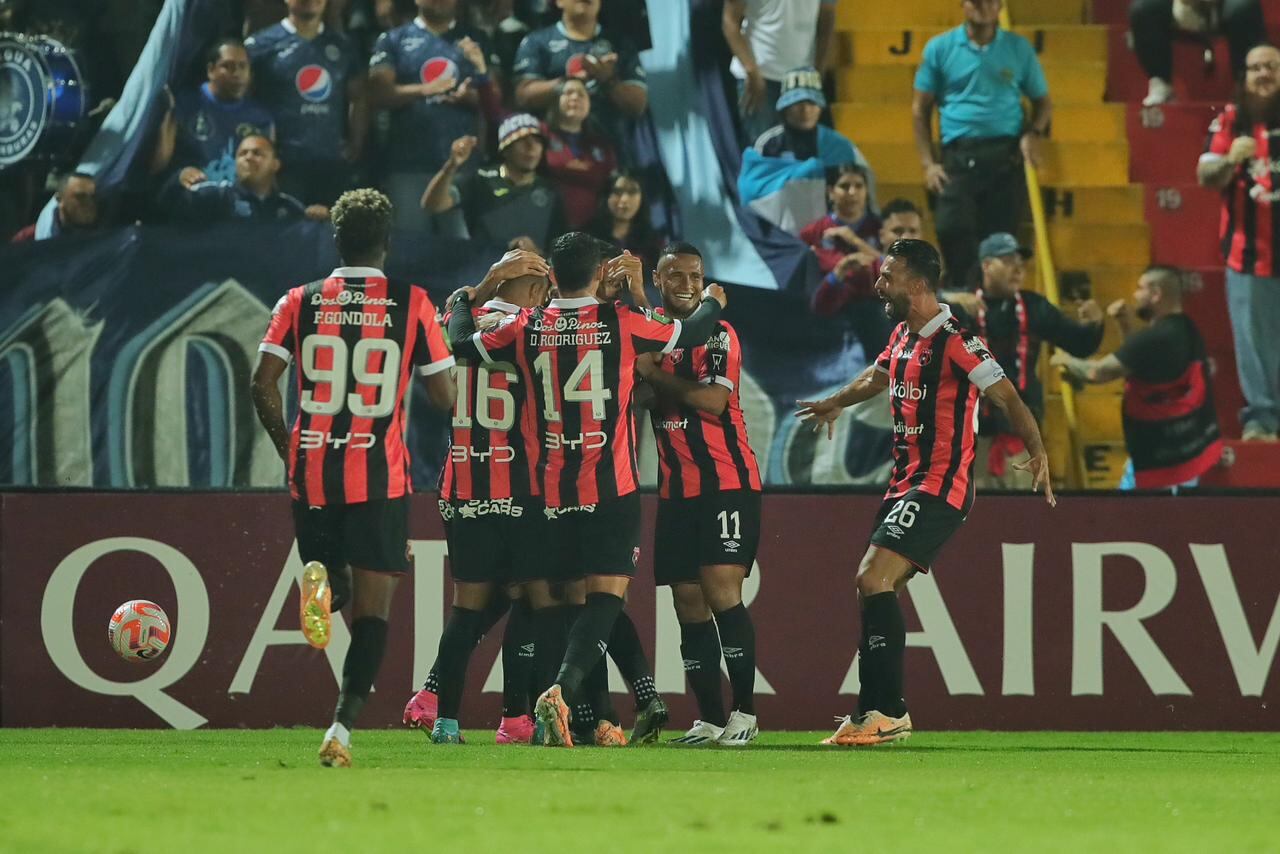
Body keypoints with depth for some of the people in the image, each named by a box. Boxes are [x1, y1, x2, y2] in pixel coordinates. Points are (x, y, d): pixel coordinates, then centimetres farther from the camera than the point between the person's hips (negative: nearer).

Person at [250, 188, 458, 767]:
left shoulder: (300, 303, 4)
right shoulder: (411, 304, -1)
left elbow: (263, 386, -3)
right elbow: (444, 397, 1)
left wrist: (287, 449, 11)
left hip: (312, 469, 2)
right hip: (379, 475, -2)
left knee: (336, 588, 19)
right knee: (373, 608, 1)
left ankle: (321, 582, -17)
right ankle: (341, 729, -13)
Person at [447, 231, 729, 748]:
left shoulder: (527, 328, 1)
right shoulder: (620, 323, -5)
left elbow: (462, 344, 14)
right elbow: (690, 334, 9)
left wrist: (462, 305, 35)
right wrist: (712, 302, 32)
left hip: (551, 491, 3)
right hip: (611, 489, -3)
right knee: (606, 595, -6)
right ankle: (563, 690, -28)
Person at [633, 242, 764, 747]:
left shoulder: (717, 335, -4)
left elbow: (712, 399, -17)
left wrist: (653, 373, -13)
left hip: (727, 482, -6)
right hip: (676, 490, 6)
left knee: (721, 590, -14)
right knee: (688, 602, 3)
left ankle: (744, 712, -9)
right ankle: (709, 718, 8)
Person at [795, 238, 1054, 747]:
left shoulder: (954, 342, -15)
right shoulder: (902, 335, 13)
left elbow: (1007, 397, -19)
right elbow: (878, 376, 34)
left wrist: (1038, 454, -34)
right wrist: (833, 404, 50)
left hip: (939, 486, -9)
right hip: (906, 482, 9)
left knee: (874, 579, -20)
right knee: (874, 588, 7)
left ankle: (888, 713, -19)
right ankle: (872, 714, 12)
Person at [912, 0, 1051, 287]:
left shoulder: (1019, 48, 7)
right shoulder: (940, 48, 5)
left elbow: (1042, 102, 16)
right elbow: (921, 108, 9)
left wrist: (1034, 133, -6)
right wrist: (928, 163, 1)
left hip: (1006, 156, 1)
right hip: (959, 156, -1)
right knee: (952, 231, -12)